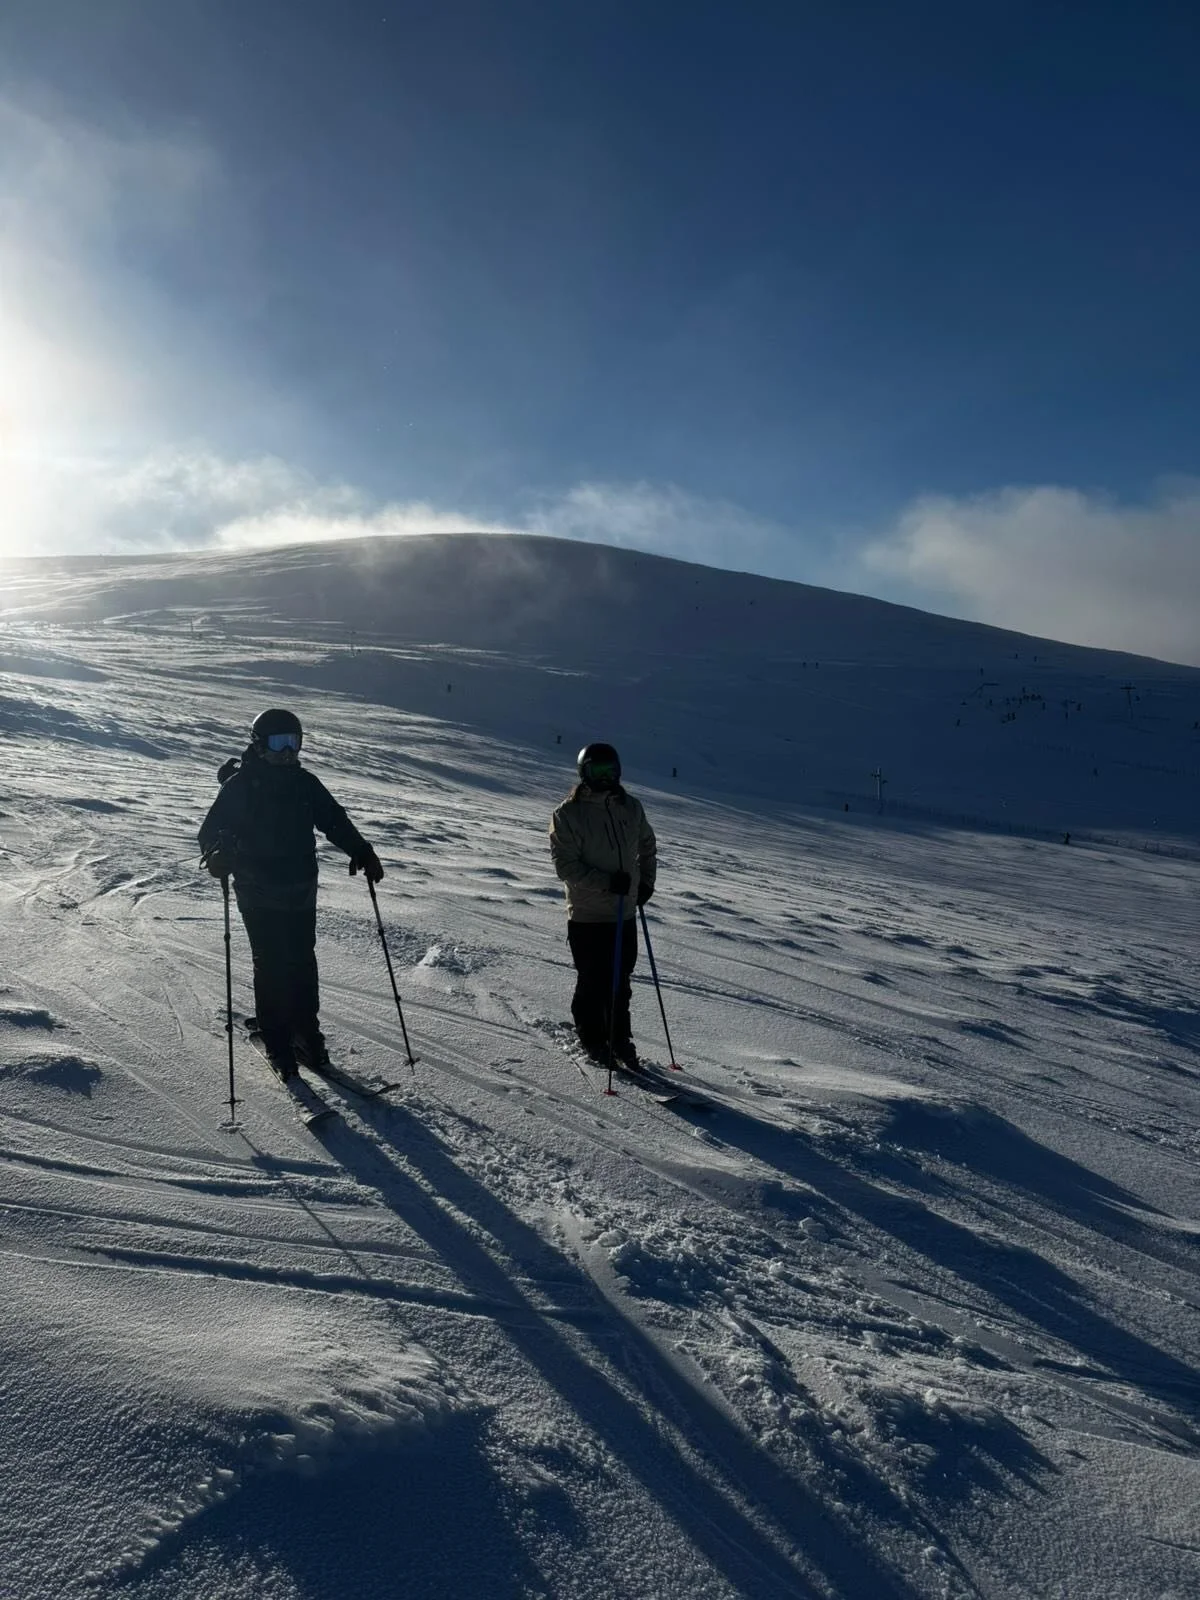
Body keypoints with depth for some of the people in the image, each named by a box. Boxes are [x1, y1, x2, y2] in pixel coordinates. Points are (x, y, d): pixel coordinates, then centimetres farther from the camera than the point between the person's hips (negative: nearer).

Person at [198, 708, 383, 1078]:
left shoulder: (305, 784, 5)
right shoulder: (240, 785, -5)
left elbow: (335, 820, 8)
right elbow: (213, 826, -10)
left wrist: (362, 852, -6)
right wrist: (217, 853, -32)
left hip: (300, 892, 3)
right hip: (258, 895, -3)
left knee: (302, 963, 9)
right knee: (271, 966, 1)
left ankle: (306, 1032, 21)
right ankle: (276, 1040, 12)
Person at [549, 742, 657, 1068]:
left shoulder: (630, 807, 5)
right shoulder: (568, 814, -10)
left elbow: (647, 846, 20)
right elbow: (565, 864, -14)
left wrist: (646, 882, 8)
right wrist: (606, 882, -22)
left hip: (625, 913, 4)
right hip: (587, 916, -4)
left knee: (620, 980, 13)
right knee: (593, 982, 4)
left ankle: (620, 1038, 28)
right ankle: (592, 1040, 23)